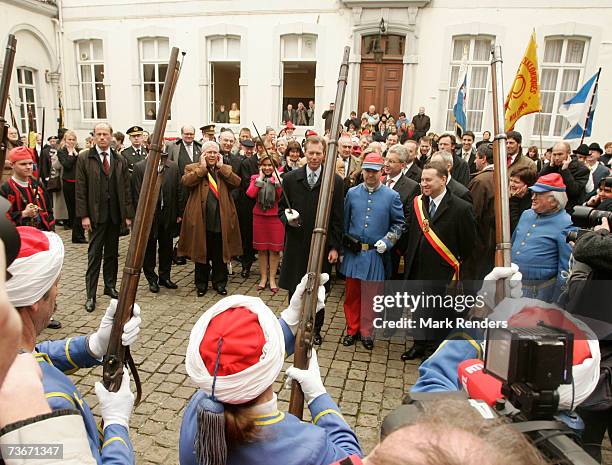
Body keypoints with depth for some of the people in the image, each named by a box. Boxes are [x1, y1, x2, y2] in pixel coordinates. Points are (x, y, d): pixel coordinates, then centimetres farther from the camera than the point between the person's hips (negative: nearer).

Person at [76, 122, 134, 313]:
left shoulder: (120, 160, 8)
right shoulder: (84, 158, 0)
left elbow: (126, 188, 7)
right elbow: (80, 189, -3)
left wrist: (128, 214, 3)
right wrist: (83, 215, -9)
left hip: (115, 213, 3)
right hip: (95, 214, -3)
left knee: (112, 252, 12)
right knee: (94, 254, 0)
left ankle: (110, 286, 27)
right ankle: (90, 295, 8)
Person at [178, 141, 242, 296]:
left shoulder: (226, 169, 12)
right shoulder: (192, 168, 5)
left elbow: (237, 182, -6)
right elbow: (186, 181, -15)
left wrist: (221, 167, -5)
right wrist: (202, 167, -10)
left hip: (221, 220, 2)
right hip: (201, 220, -1)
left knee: (220, 254, 9)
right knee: (201, 253, 9)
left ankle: (220, 282, 23)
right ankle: (201, 284, 23)